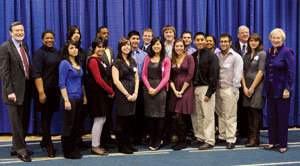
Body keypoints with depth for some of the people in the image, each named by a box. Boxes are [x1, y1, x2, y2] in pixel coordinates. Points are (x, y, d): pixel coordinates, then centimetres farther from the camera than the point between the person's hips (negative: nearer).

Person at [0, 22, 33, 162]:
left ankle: (16, 148, 26)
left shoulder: (24, 45, 14)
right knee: (17, 122, 1)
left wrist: (31, 87, 10)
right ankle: (21, 150, 14)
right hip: (15, 91, -7)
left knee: (25, 121, 13)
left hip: (26, 89, 7)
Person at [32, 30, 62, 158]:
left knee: (49, 115, 14)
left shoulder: (55, 51, 12)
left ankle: (44, 141, 28)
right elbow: (36, 74, -14)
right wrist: (41, 92, -20)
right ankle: (49, 146, 5)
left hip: (55, 90, 6)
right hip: (45, 89, -6)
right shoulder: (39, 53, -8)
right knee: (45, 117, 0)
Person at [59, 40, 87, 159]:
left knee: (75, 126, 12)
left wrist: (84, 96, 14)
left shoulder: (78, 63, 13)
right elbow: (62, 84, -13)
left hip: (79, 99, 7)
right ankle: (67, 152, 9)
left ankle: (72, 149, 21)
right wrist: (66, 100, -18)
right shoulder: (64, 63, -9)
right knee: (68, 126, 0)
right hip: (70, 98, -7)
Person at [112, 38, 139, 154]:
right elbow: (116, 80, -11)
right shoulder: (117, 62, -4)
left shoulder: (132, 61, 16)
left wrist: (135, 93, -1)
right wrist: (127, 94, -12)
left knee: (129, 120, 10)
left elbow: (136, 78, 13)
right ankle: (121, 146, 8)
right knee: (121, 120, -1)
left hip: (132, 95, 6)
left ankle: (128, 144, 20)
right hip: (121, 93, -6)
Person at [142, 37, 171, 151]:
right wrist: (149, 88, -8)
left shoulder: (166, 60, 2)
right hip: (148, 88, 3)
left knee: (160, 115, -2)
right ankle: (152, 140, 13)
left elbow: (166, 77, -4)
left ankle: (158, 142, 6)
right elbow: (144, 74, 7)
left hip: (160, 88, -3)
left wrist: (156, 89, -13)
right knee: (149, 114, 4)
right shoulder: (148, 58, 12)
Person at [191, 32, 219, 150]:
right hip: (194, 88, 6)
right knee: (196, 115, 10)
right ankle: (200, 137, 22)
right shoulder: (193, 56, 12)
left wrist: (209, 93, -14)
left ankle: (209, 141, 3)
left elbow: (214, 75, -9)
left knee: (208, 116, -4)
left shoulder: (211, 56, -5)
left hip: (206, 88, -6)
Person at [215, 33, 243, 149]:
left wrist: (234, 90, -9)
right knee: (221, 115, 10)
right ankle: (222, 136, 20)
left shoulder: (236, 57, -2)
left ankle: (231, 140, 2)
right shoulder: (217, 56, 12)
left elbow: (238, 75, -6)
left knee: (230, 116, -3)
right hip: (218, 89, 5)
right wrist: (214, 88, 4)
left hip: (229, 89, -5)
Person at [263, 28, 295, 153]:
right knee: (271, 116, 10)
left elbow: (291, 72, -13)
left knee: (282, 117, 1)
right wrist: (266, 85, 10)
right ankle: (273, 141, 21)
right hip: (270, 88, 6)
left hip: (282, 89, -6)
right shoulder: (269, 52, 11)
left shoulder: (287, 52, -9)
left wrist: (287, 89, -18)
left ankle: (283, 144, 11)